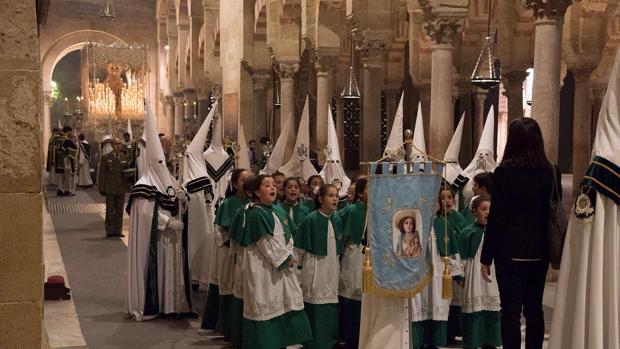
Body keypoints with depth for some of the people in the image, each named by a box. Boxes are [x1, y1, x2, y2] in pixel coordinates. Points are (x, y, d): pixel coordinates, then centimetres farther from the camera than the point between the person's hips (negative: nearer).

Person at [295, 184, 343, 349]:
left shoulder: (337, 220, 5)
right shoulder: (310, 220, -13)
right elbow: (300, 248, -7)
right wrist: (297, 268, -4)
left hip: (332, 271, 5)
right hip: (314, 272, -5)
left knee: (331, 310, 11)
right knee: (315, 310, 0)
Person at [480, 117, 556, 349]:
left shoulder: (504, 172, -11)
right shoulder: (549, 173, 3)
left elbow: (496, 218, -11)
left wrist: (486, 258, -6)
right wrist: (552, 250, 17)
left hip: (510, 252, -5)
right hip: (539, 252, 5)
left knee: (511, 311, -1)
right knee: (534, 309, 13)